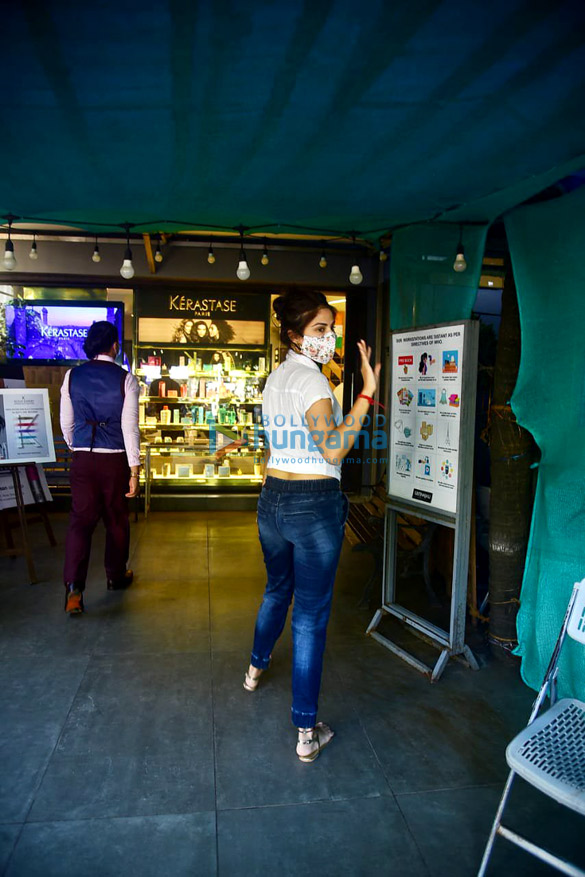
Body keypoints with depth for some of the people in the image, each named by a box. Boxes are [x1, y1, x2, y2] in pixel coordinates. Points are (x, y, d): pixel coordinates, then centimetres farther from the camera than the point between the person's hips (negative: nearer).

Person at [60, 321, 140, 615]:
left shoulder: (72, 376, 1)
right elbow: (130, 426, -12)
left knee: (81, 519, 5)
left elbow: (66, 423, 7)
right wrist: (134, 470, -8)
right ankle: (116, 577, 33)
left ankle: (74, 585, -10)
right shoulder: (125, 379, -9)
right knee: (116, 520, 15)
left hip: (83, 459, 2)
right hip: (115, 460, -2)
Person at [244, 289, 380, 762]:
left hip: (273, 497, 9)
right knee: (311, 615, 0)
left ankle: (257, 667, 51)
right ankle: (307, 732, 12)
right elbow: (334, 449, -25)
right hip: (314, 502, -8)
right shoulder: (310, 379, -16)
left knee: (277, 589, 29)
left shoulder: (276, 377, 11)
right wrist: (366, 393, -26)